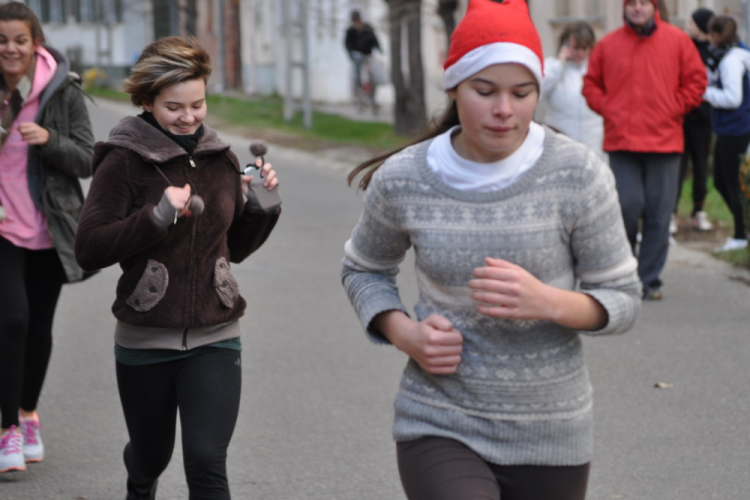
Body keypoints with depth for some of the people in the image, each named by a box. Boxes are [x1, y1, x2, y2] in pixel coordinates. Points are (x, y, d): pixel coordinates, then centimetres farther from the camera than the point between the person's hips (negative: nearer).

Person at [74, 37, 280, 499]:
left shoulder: (221, 159, 5)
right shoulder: (124, 161, -8)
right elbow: (89, 249, -15)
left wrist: (262, 203, -2)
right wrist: (156, 215, -25)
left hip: (214, 339, 2)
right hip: (145, 340, -2)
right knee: (152, 455, 19)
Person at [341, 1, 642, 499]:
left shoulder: (578, 173, -9)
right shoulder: (402, 181, -5)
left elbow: (622, 299, -3)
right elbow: (363, 270, 13)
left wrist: (548, 303, -23)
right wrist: (404, 334, -7)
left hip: (550, 434, 1)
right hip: (439, 427, -1)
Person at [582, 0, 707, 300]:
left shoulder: (677, 41, 5)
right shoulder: (608, 45, 7)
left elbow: (696, 81, 8)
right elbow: (591, 84, 14)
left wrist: (674, 109, -1)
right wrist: (608, 110, 0)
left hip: (664, 142, 0)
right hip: (621, 141, 0)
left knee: (659, 214, 0)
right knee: (627, 205, -9)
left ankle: (650, 280, 9)